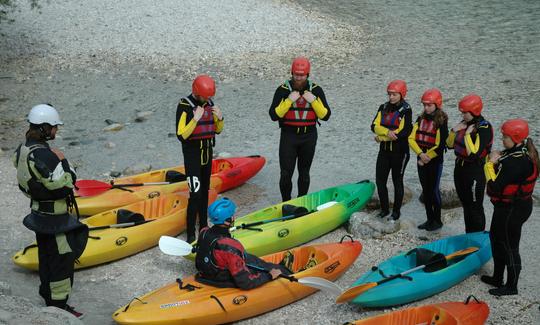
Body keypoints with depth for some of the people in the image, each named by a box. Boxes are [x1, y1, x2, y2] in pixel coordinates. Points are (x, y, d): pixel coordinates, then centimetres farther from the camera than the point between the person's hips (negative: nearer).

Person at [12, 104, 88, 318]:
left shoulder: (24, 149, 3)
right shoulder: (43, 155, -27)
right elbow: (63, 186, -28)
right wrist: (62, 162, -17)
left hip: (39, 211, 10)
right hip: (53, 218, -10)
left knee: (47, 256, 21)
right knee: (62, 258, 1)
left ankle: (48, 298, 35)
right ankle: (59, 304, 11)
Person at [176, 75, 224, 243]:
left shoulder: (209, 104, 3)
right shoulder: (185, 106, -16)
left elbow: (217, 130, 12)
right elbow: (181, 135, -20)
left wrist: (219, 118, -9)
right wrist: (195, 119, -29)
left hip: (207, 152, 7)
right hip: (192, 154, -7)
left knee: (205, 191, 16)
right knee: (195, 195, -12)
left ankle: (203, 226, 30)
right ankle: (191, 235, -8)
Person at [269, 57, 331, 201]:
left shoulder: (316, 90, -2)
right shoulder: (283, 89, -7)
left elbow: (325, 116, -5)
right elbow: (274, 115, -12)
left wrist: (313, 101, -19)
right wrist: (289, 100, -22)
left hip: (309, 136, 2)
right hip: (288, 136, -2)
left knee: (304, 173, 14)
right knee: (286, 173, -3)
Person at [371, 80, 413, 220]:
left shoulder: (406, 110, -11)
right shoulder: (383, 108, 5)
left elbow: (402, 132, -19)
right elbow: (374, 125, -4)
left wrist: (381, 137, -13)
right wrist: (387, 132, -23)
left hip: (399, 152, -5)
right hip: (384, 151, 5)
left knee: (397, 181, 7)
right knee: (380, 180, 6)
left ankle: (396, 211, 19)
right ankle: (384, 209, 21)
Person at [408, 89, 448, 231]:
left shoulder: (441, 122, -12)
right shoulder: (421, 119, 6)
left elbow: (440, 146, -15)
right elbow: (412, 138, 1)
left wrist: (427, 157, -11)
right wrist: (421, 153, -12)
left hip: (435, 161, -6)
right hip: (421, 160, 6)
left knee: (433, 190, 0)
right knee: (425, 190, 12)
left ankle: (437, 221, 13)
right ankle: (430, 219, 22)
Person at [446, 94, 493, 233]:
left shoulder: (484, 128, -20)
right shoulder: (464, 123, 3)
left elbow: (474, 154, -28)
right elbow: (450, 145, 11)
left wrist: (468, 135, -24)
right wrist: (454, 131, -5)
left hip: (475, 171, -8)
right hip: (460, 167, 8)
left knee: (475, 207, 3)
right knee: (465, 204, 19)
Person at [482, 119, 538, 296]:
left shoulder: (516, 162, -29)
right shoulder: (521, 153, 3)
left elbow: (495, 187, -29)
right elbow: (504, 175, 9)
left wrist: (491, 163, -18)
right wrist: (496, 161, -9)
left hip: (512, 210, -11)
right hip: (507, 207, 11)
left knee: (509, 247, 4)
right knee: (496, 238, 23)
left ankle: (511, 286, 19)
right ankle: (497, 278, 39)